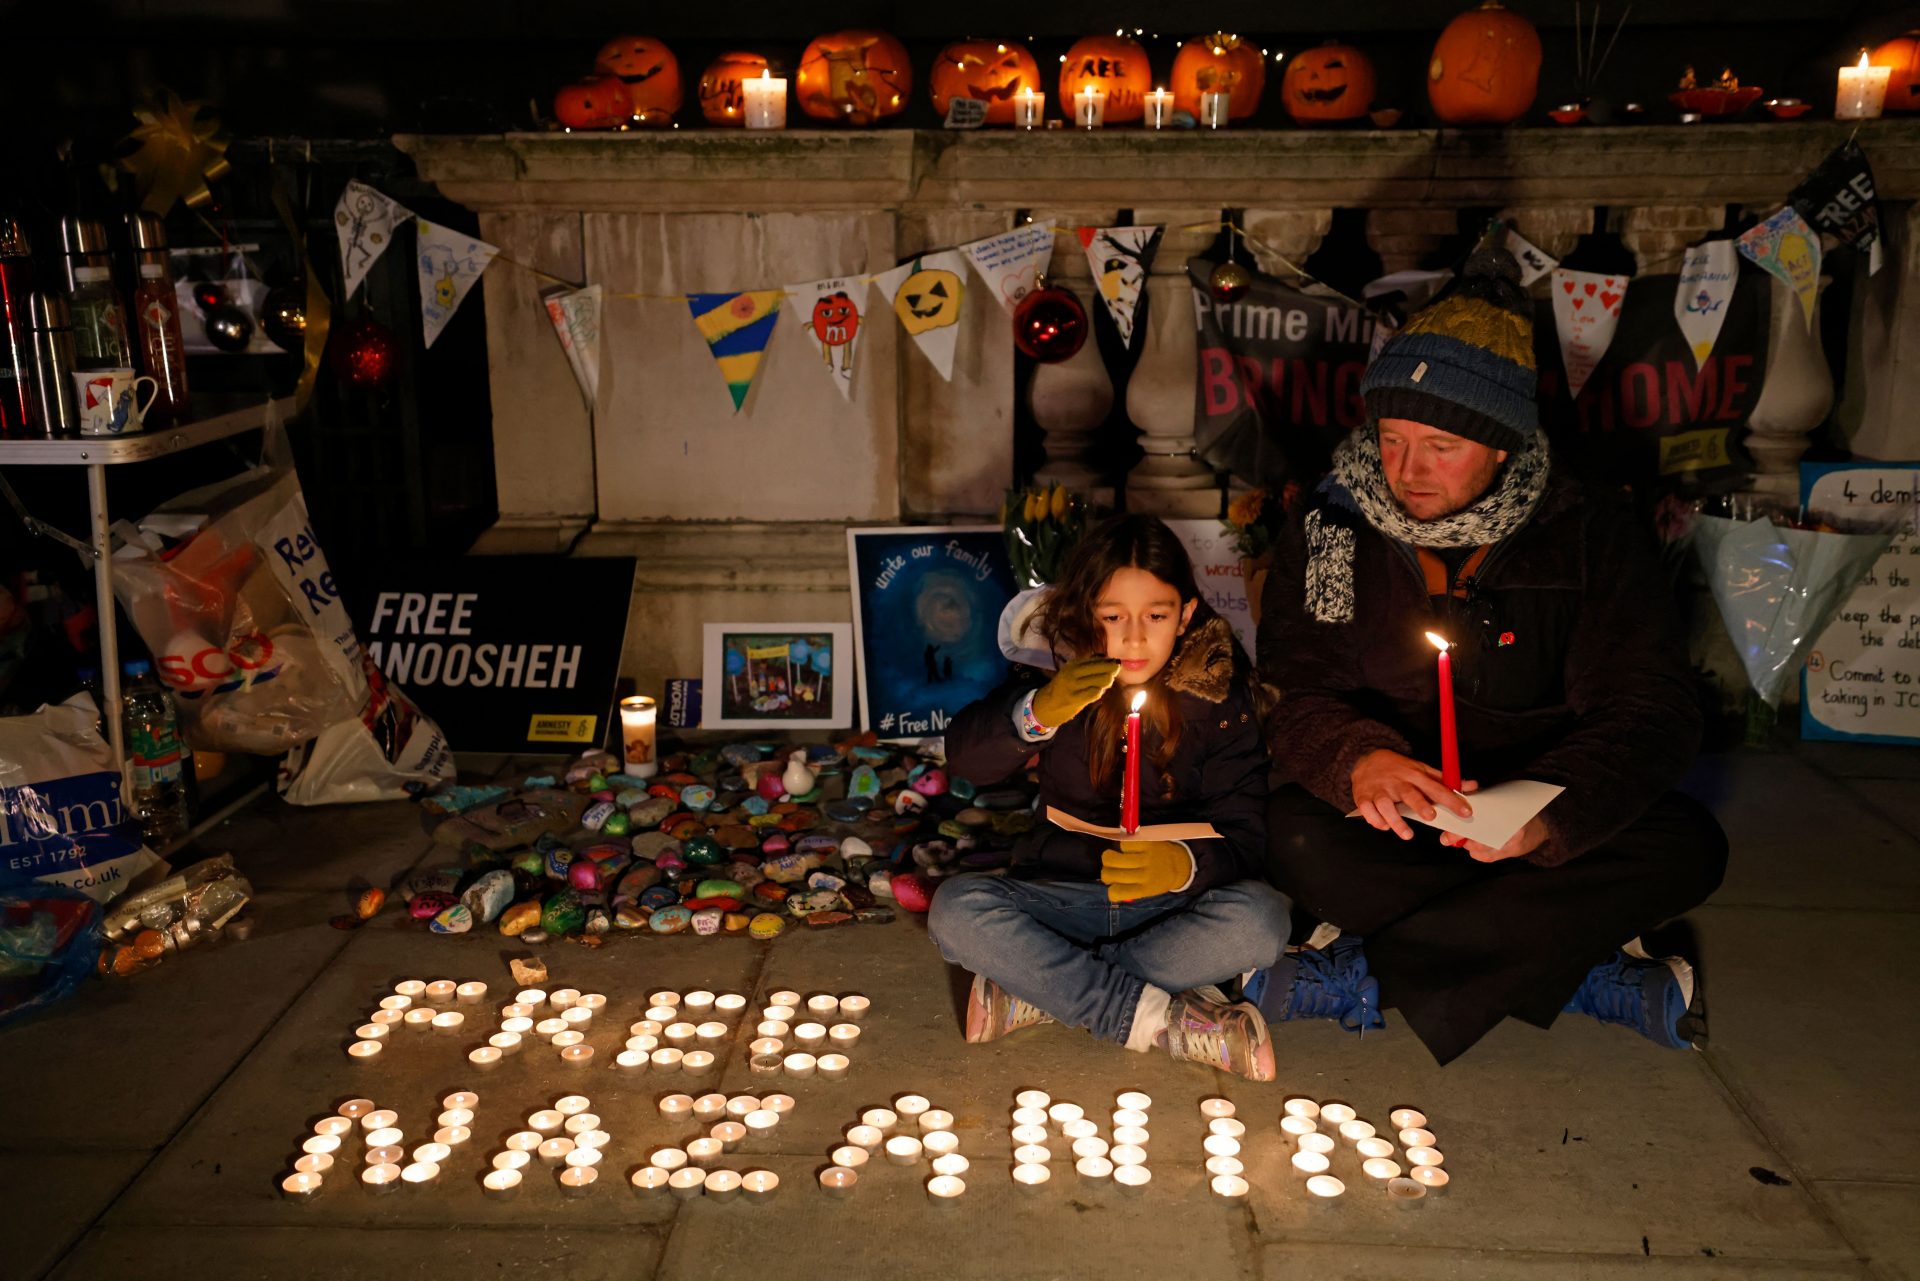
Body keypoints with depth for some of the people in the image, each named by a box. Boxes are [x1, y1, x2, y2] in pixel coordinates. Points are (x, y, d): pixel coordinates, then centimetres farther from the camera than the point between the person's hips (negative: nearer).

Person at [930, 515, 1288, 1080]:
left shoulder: (1217, 699, -3)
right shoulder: (1062, 685, 0)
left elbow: (1242, 832, -9)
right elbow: (964, 756, -9)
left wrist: (1185, 864, -32)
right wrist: (1036, 713, -29)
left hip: (1171, 904, 0)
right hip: (1064, 895, 1)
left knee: (1260, 919, -31)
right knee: (956, 910, -26)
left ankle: (1038, 994, -23)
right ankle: (1161, 1017, -27)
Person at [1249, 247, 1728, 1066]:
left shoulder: (1592, 537, -6)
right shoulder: (1331, 531, -4)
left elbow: (1650, 715, -12)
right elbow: (1297, 694, -10)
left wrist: (1550, 816, -32)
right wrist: (1359, 761, -35)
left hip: (1541, 821, 1)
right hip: (1391, 818, -1)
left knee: (1687, 849, -27)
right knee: (1296, 836, -31)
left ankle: (1367, 974, -24)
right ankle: (1590, 977, -21)